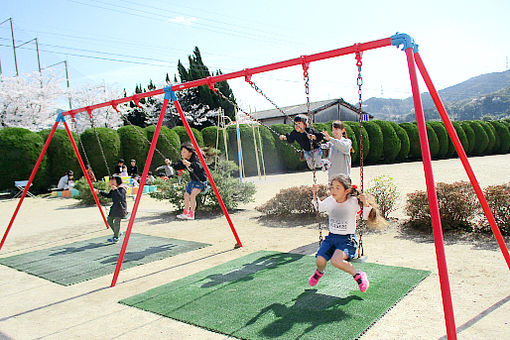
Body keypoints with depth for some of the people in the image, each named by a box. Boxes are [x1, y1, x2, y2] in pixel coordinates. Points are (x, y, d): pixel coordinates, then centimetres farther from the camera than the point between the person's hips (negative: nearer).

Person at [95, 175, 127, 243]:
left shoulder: (121, 189, -16)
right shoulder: (113, 189, 11)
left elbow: (121, 198, -31)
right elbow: (108, 195, 26)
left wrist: (115, 190, -32)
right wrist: (99, 192, 23)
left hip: (121, 208, -10)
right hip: (114, 207, 10)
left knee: (116, 222, -13)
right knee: (109, 220, 12)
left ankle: (116, 238, -4)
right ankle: (118, 233, 28)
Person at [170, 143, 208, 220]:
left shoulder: (195, 159, -24)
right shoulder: (183, 161, 0)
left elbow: (199, 166, -42)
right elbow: (177, 167, 6)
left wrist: (189, 164, -58)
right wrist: (170, 164, -11)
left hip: (201, 180, -9)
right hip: (193, 180, 9)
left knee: (193, 195, -24)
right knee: (186, 195, 13)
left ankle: (191, 214, -17)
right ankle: (185, 213, 28)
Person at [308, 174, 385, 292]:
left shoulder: (353, 202, -9)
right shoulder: (329, 201, 2)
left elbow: (366, 216, -4)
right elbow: (318, 207, 22)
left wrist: (366, 204, -22)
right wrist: (315, 194, 7)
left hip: (347, 239, -4)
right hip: (331, 237, 4)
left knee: (336, 260, -29)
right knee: (319, 261, -16)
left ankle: (358, 275, -2)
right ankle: (319, 272, 23)